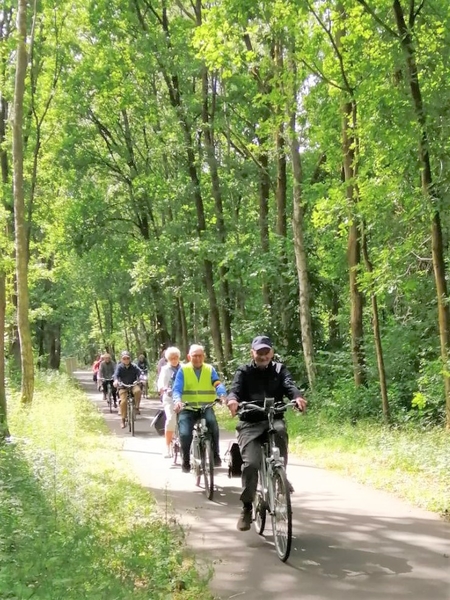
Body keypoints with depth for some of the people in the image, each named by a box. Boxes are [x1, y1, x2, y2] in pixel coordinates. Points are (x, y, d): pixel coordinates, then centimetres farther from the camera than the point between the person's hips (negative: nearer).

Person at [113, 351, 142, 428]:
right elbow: (116, 374, -18)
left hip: (133, 385, 1)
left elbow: (139, 372, -12)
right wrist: (116, 381, -40)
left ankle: (137, 407, -14)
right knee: (123, 402, -17)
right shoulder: (119, 367, -3)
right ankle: (123, 420, -2)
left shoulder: (133, 367, 0)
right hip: (123, 386, 0)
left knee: (137, 391, -34)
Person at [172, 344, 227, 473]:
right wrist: (177, 401, -30)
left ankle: (216, 455, -9)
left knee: (213, 426, -29)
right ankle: (185, 461, 3)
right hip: (187, 409, -1)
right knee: (185, 434, -22)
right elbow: (177, 389, -8)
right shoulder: (183, 370, 2)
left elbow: (218, 384, -9)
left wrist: (223, 395, -31)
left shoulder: (210, 369, 7)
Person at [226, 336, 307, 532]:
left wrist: (298, 397, -32)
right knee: (250, 463, -18)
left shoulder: (279, 370, 11)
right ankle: (247, 508, 0)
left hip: (274, 419, 1)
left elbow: (289, 385, -7)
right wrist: (232, 399, -35)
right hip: (250, 423, 0)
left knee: (280, 429, -35)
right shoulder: (244, 372, 8)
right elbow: (235, 389, -9)